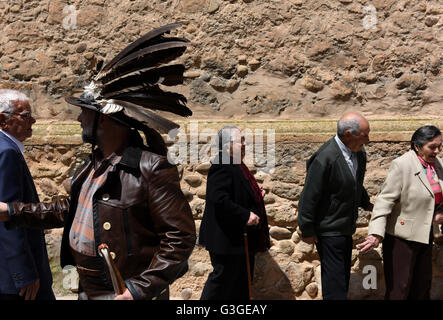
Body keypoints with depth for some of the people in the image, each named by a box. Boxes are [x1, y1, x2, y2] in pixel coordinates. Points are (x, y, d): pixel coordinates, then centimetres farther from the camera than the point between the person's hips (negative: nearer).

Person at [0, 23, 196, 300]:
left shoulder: (151, 168, -21)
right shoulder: (94, 163, 7)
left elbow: (181, 236, -21)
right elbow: (73, 208, 21)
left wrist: (141, 290, -24)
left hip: (126, 293, -8)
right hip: (87, 290, 8)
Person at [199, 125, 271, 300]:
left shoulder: (236, 166, 12)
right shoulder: (221, 167, -19)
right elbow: (219, 199, -29)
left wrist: (256, 195, 10)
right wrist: (245, 215, -26)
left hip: (242, 238, 11)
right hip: (228, 240, -11)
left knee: (242, 285, 18)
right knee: (224, 278, 0)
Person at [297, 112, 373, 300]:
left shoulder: (359, 153, 1)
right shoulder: (324, 158, -25)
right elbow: (309, 197, -19)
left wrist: (366, 204, 16)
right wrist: (307, 231, -13)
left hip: (347, 229, 8)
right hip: (329, 232, -8)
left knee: (343, 279, 19)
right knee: (335, 286, -2)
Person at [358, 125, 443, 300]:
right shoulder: (401, 165, -18)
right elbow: (385, 199, -21)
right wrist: (376, 233, -30)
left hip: (425, 235, 7)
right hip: (402, 237, -7)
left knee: (423, 286, 18)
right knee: (399, 290, 1)